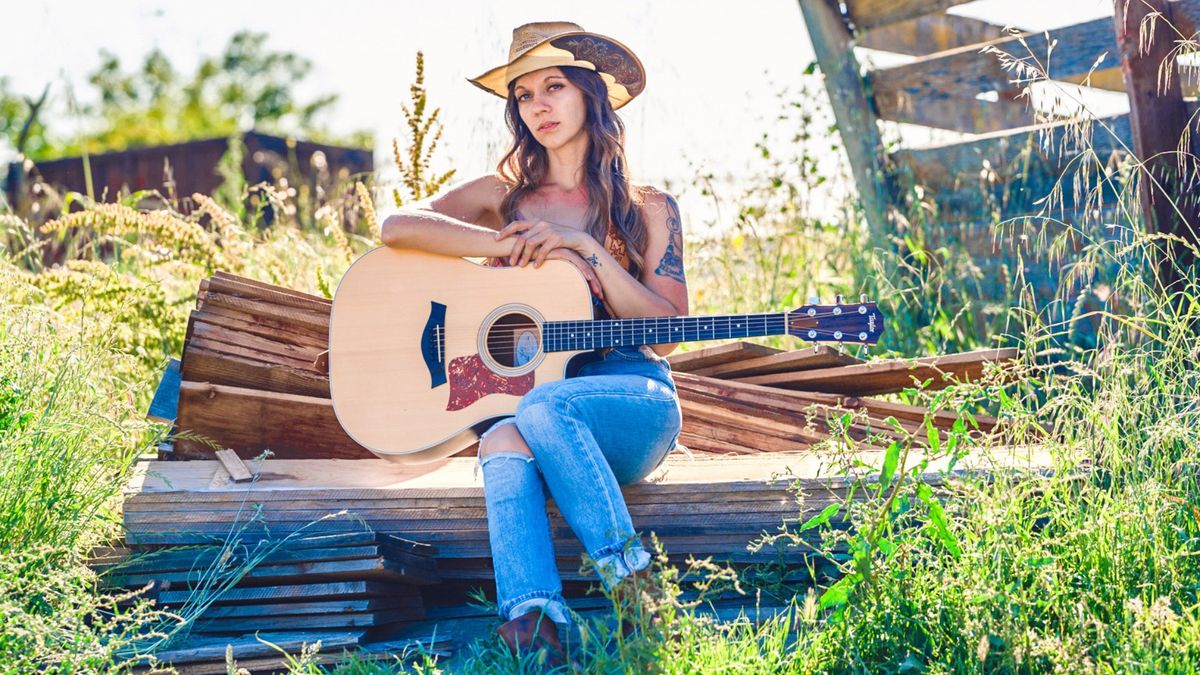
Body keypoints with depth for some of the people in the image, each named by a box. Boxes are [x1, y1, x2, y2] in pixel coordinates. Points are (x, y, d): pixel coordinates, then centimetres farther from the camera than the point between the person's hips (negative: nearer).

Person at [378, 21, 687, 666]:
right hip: (513, 393, 1)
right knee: (504, 441, -36)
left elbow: (666, 333, 2)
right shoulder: (501, 196, 16)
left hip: (630, 400, -1)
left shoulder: (648, 210, 12)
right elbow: (396, 227, -2)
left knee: (542, 406, -36)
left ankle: (629, 578, -33)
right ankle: (531, 621, -51)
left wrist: (588, 249, -8)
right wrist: (511, 244, -10)